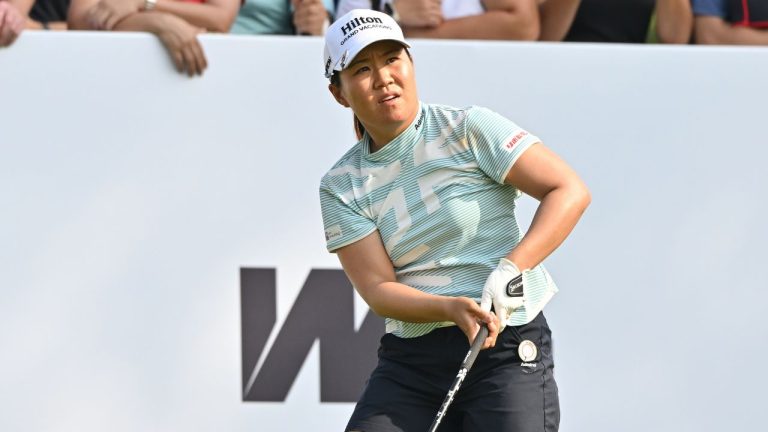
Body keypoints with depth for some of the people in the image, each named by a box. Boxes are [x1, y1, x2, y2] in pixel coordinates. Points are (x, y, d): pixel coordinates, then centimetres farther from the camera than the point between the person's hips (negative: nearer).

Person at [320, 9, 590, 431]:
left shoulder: (469, 129, -3)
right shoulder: (342, 186, 6)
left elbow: (569, 191, -9)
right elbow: (378, 290, -3)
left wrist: (510, 268, -22)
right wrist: (452, 309, -22)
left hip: (509, 352, -3)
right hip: (408, 361, 3)